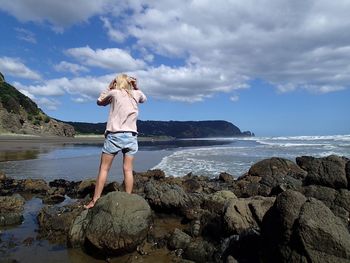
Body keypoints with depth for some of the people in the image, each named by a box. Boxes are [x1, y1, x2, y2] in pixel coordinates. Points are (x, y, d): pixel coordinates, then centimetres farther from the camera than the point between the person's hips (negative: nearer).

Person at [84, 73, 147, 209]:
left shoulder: (114, 93, 4)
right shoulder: (136, 94, 10)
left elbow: (99, 101, 21)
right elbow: (144, 99, 34)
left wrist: (109, 88, 21)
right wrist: (136, 87, 23)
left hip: (115, 135, -3)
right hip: (131, 136, 3)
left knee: (104, 169, 3)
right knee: (128, 169, 4)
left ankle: (95, 200, 7)